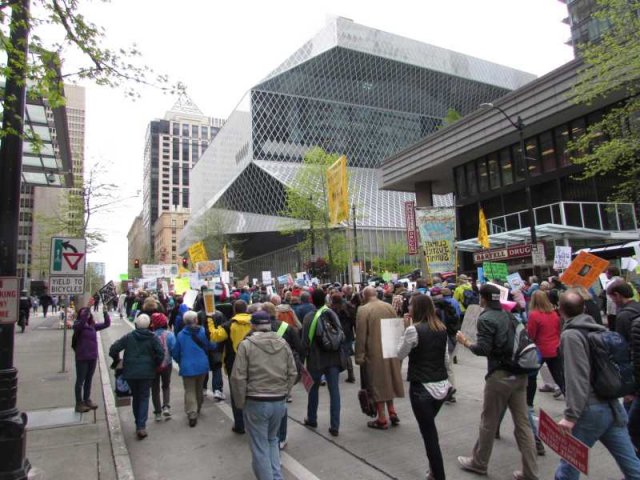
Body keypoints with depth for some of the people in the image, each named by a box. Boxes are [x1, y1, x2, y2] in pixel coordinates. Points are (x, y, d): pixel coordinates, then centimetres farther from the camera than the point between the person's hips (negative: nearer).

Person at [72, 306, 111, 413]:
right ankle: (79, 403, 16)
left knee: (89, 379, 17)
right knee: (80, 380, 6)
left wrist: (105, 313, -8)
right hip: (82, 358, -5)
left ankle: (87, 400, 31)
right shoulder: (78, 325, -10)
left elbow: (107, 324, 5)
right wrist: (85, 312, -41)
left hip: (93, 357, 5)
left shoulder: (93, 325, 5)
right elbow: (81, 324, -32)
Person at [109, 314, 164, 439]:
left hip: (130, 372, 2)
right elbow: (161, 353, -12)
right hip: (146, 372, -2)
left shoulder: (128, 337, -1)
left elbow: (113, 350, -4)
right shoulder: (152, 338, -5)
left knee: (135, 397, 18)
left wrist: (117, 361, 14)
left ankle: (138, 424, 25)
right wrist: (155, 365, 4)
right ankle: (141, 426, -5)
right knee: (144, 397, 7)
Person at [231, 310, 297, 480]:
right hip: (279, 402, 5)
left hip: (256, 402, -4)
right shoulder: (283, 343, 4)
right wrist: (283, 393, 14)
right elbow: (292, 373, 6)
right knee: (272, 440, 24)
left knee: (260, 447, 9)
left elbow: (238, 378, -13)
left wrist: (241, 403, -1)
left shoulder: (246, 344, -9)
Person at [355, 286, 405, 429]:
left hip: (374, 353, -5)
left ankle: (382, 419, 12)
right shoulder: (389, 307, 2)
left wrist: (359, 356, -7)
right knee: (388, 380, 21)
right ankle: (392, 411, 25)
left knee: (377, 383, 5)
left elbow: (360, 336, -14)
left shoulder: (363, 310, -14)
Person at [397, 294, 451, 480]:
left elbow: (400, 354, -4)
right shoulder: (442, 328, 5)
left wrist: (404, 332, 1)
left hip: (422, 388, -7)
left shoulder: (413, 329, -16)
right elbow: (445, 358, 11)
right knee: (431, 429, 23)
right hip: (441, 386, 7)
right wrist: (450, 381, 19)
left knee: (429, 433, 4)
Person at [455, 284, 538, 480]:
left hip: (500, 375, -7)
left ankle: (479, 463, 24)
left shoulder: (486, 318, -11)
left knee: (488, 422, 9)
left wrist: (465, 342, -1)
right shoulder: (509, 315, 10)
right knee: (522, 423, 11)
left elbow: (483, 349, -17)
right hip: (520, 373, 7)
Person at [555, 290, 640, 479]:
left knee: (569, 464, 5)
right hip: (613, 406, 8)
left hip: (590, 410, -7)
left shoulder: (571, 335, -13)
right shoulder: (600, 330, 9)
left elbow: (577, 377, -20)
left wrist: (570, 415, -20)